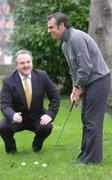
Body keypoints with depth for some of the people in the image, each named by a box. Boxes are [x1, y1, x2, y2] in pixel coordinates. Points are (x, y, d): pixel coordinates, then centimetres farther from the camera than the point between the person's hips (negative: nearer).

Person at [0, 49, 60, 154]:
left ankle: (37, 145, 8)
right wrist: (12, 115, -43)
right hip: (17, 117, -1)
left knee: (47, 127, -29)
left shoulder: (42, 76, -7)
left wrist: (50, 114, -16)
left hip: (37, 118, 1)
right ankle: (11, 148, 5)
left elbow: (55, 96, -1)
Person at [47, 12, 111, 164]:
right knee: (86, 118, 12)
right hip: (88, 83, 10)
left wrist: (78, 87, -11)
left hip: (98, 80, -10)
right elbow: (74, 70, 19)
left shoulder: (77, 38, -21)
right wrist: (75, 89, 6)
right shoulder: (65, 45, 12)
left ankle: (92, 157, -3)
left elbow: (86, 67, -23)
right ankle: (86, 154, 18)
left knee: (92, 120, -8)